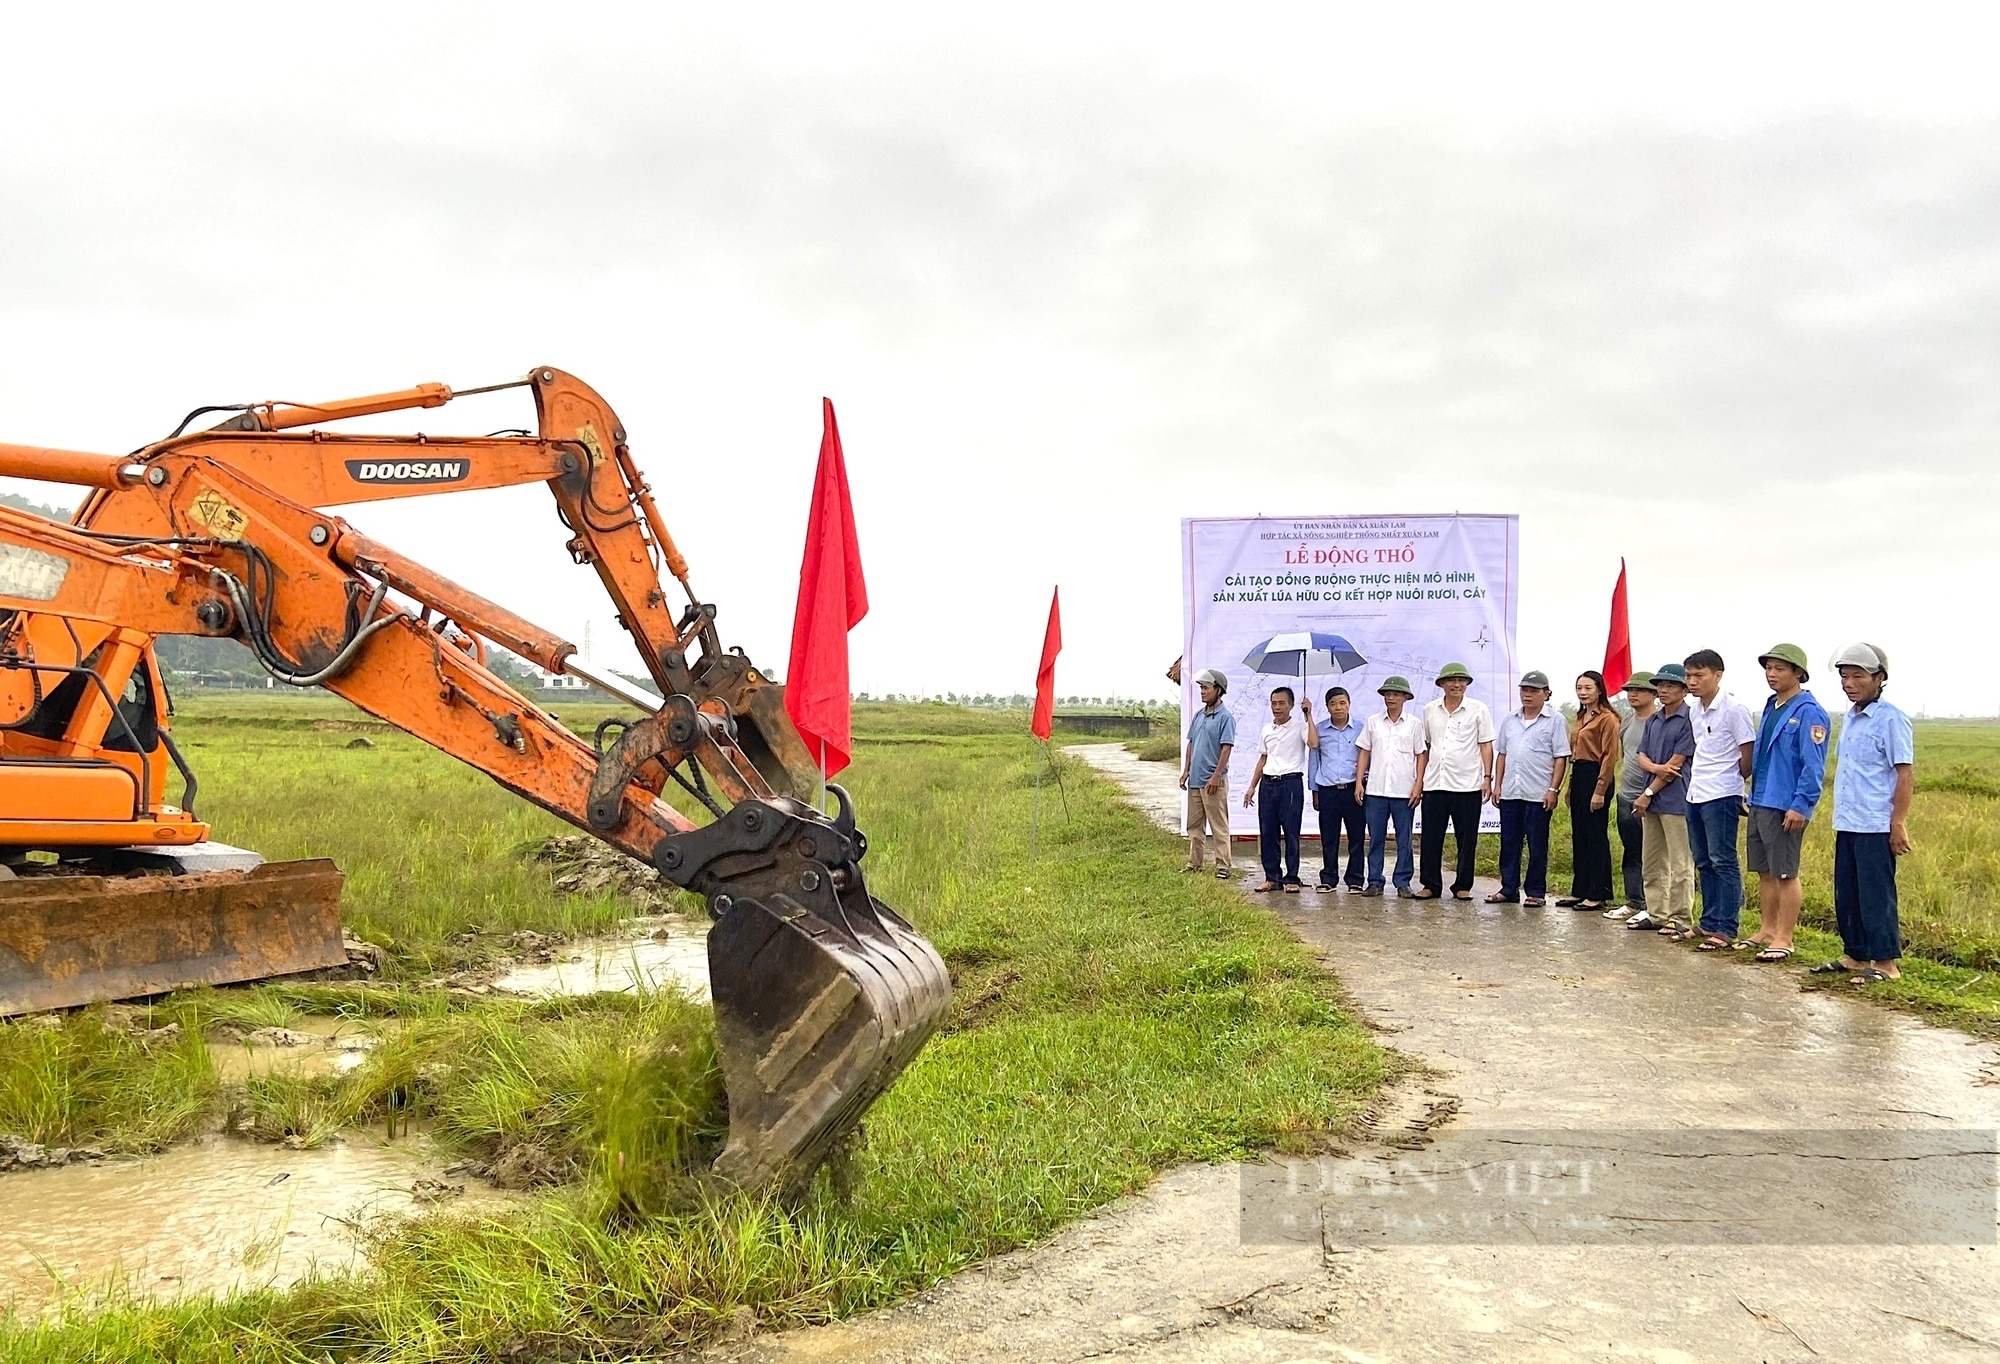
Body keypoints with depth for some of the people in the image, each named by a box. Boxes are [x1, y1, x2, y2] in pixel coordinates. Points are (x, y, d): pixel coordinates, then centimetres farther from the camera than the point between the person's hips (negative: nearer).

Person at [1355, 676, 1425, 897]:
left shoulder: (1414, 724, 4)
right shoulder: (1373, 722, 8)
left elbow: (1421, 756, 4)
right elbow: (1364, 753, 10)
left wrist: (1418, 785, -4)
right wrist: (1359, 781, 2)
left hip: (1404, 790, -1)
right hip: (1375, 789, 1)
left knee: (1404, 839, 3)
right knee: (1375, 838, 4)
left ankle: (1402, 883, 9)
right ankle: (1375, 881, 10)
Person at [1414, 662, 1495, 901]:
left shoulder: (1478, 709, 2)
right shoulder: (1430, 710, 10)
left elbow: (1486, 745, 2)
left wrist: (1487, 777, -5)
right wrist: (1419, 780, 10)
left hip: (1467, 785, -2)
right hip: (1434, 784, 2)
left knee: (1467, 839, 3)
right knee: (1431, 838, 4)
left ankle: (1462, 886, 13)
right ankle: (1431, 885, 13)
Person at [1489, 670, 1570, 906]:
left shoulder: (1555, 721, 0)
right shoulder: (1510, 721, 15)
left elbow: (1561, 758, -4)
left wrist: (1553, 789, -11)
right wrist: (1497, 785, 9)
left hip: (1538, 795, -5)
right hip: (1510, 793, 5)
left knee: (1537, 846, 2)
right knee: (1509, 843, 8)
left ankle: (1536, 892, 9)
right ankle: (1509, 889, 17)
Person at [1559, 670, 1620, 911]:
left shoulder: (1607, 719, -10)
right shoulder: (1581, 717, 17)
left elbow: (1609, 757, -15)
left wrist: (1600, 790, -19)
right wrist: (1572, 786, 17)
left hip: (1596, 777, -9)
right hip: (1578, 776, 9)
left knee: (1596, 837, -3)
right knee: (1579, 836, 12)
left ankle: (1597, 895, 3)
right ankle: (1579, 891, 18)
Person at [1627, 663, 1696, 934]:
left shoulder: (1689, 720, -10)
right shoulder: (1653, 720, 14)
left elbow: (1676, 763, -12)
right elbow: (1642, 757, 11)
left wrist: (1648, 793, -9)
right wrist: (1656, 767, -13)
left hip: (1676, 800, -8)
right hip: (1652, 800, 8)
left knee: (1680, 864, -3)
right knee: (1653, 862, 13)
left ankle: (1679, 919, 2)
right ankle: (1656, 914, 21)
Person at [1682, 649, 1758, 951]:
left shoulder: (1734, 709, -11)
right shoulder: (1694, 710, 11)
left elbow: (1748, 754, -8)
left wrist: (1732, 781, 3)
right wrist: (1699, 778, 11)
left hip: (1721, 796, -8)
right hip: (1695, 795, 8)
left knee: (1723, 862, -4)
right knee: (1703, 863, 13)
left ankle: (1726, 929, -1)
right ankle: (1709, 922, 21)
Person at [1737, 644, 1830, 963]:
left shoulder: (1809, 713, -13)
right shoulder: (1770, 707, 14)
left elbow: (1813, 766, -17)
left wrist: (1800, 806, -20)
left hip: (1786, 807, -8)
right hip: (1760, 802, 8)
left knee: (1785, 873, -1)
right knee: (1764, 871, 14)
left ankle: (1784, 938, 6)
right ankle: (1766, 929, 24)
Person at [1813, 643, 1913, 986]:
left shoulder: (1890, 719, -10)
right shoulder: (1849, 719, 14)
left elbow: (1906, 774, -12)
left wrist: (1898, 823, -16)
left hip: (1875, 827, -8)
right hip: (1847, 825, 8)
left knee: (1876, 896, -2)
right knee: (1846, 896, 13)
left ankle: (1886, 963, 6)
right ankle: (1855, 956, 23)